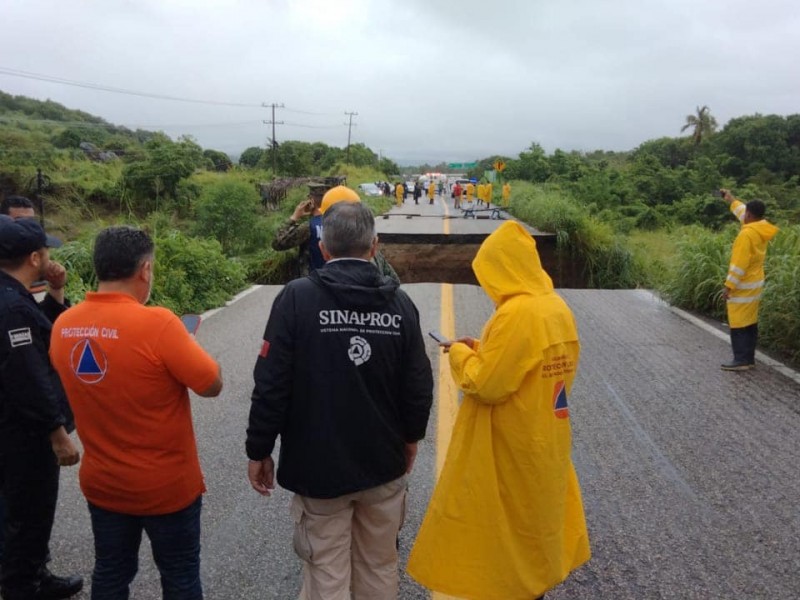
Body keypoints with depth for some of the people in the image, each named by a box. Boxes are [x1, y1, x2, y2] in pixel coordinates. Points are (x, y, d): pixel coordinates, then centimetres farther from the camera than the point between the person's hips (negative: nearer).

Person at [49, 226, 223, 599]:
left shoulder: (63, 326, -6)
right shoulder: (156, 323, -25)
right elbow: (212, 385, -17)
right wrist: (188, 347, 0)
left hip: (101, 483, 5)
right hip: (166, 484, -5)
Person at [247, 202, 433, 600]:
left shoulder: (297, 298, -13)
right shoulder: (399, 302, -4)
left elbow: (272, 384, -14)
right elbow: (418, 385, 0)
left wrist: (259, 450, -1)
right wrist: (411, 436, 18)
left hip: (319, 465, -3)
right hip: (384, 463, 3)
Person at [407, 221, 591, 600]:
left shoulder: (516, 313, -24)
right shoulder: (557, 306, 2)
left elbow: (486, 385, -22)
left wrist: (461, 354, -5)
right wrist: (483, 351, 10)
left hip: (513, 446, -8)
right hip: (547, 439, 8)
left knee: (503, 523, 8)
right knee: (536, 515, 22)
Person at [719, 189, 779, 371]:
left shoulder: (747, 234, -22)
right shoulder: (762, 228, 4)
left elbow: (739, 264, -23)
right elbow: (744, 213, 25)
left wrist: (728, 286, -18)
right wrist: (731, 200, 36)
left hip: (743, 286, -9)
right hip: (755, 284, 9)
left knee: (738, 323, -4)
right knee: (750, 322, 13)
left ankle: (741, 360, -3)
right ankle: (749, 358, 19)